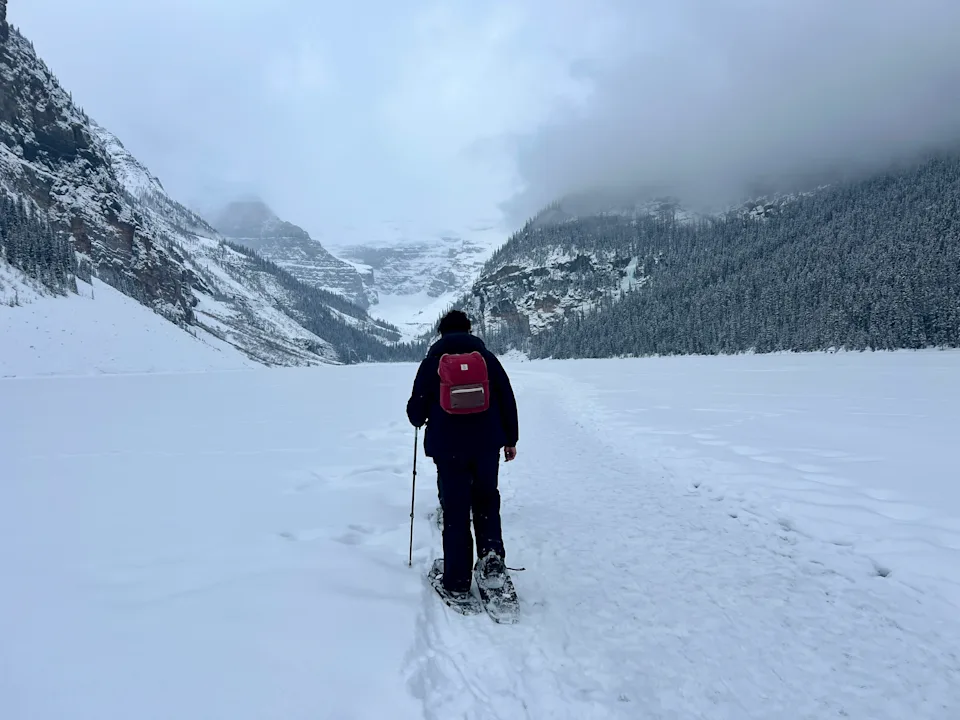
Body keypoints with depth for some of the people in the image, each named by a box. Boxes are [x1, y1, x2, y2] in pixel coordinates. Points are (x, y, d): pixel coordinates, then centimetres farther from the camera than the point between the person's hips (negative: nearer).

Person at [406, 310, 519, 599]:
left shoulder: (431, 362, 0)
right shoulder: (487, 357, 4)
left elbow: (416, 409, 1)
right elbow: (507, 399, 3)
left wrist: (419, 421, 24)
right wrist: (511, 438, 12)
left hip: (448, 448, -1)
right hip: (487, 444, 1)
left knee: (455, 511, 6)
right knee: (486, 502, 19)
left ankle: (457, 581, 12)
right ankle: (492, 557, 0)